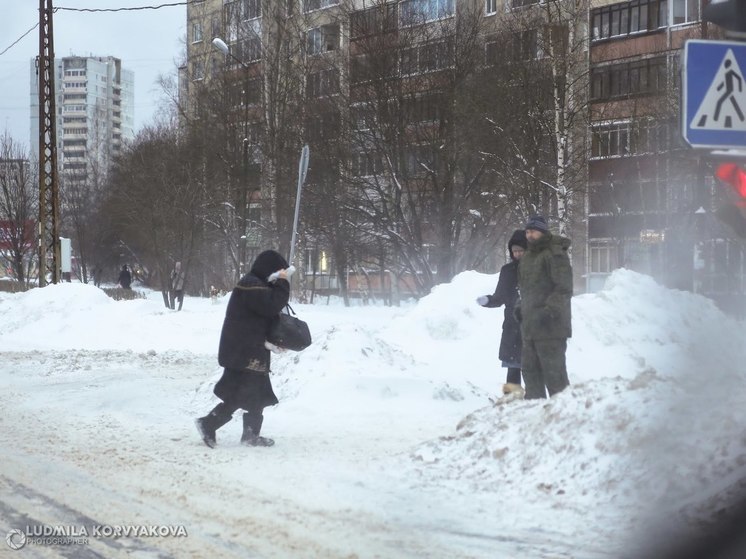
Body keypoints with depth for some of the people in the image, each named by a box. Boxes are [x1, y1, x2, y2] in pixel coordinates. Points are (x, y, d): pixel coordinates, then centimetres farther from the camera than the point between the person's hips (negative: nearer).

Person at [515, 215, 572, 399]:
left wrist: (550, 310, -23)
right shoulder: (527, 257, 18)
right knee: (530, 369, 13)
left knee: (553, 372, -8)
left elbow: (564, 289, -16)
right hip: (530, 327, 9)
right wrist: (520, 307, 15)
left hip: (550, 327, -9)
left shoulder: (555, 254, -9)